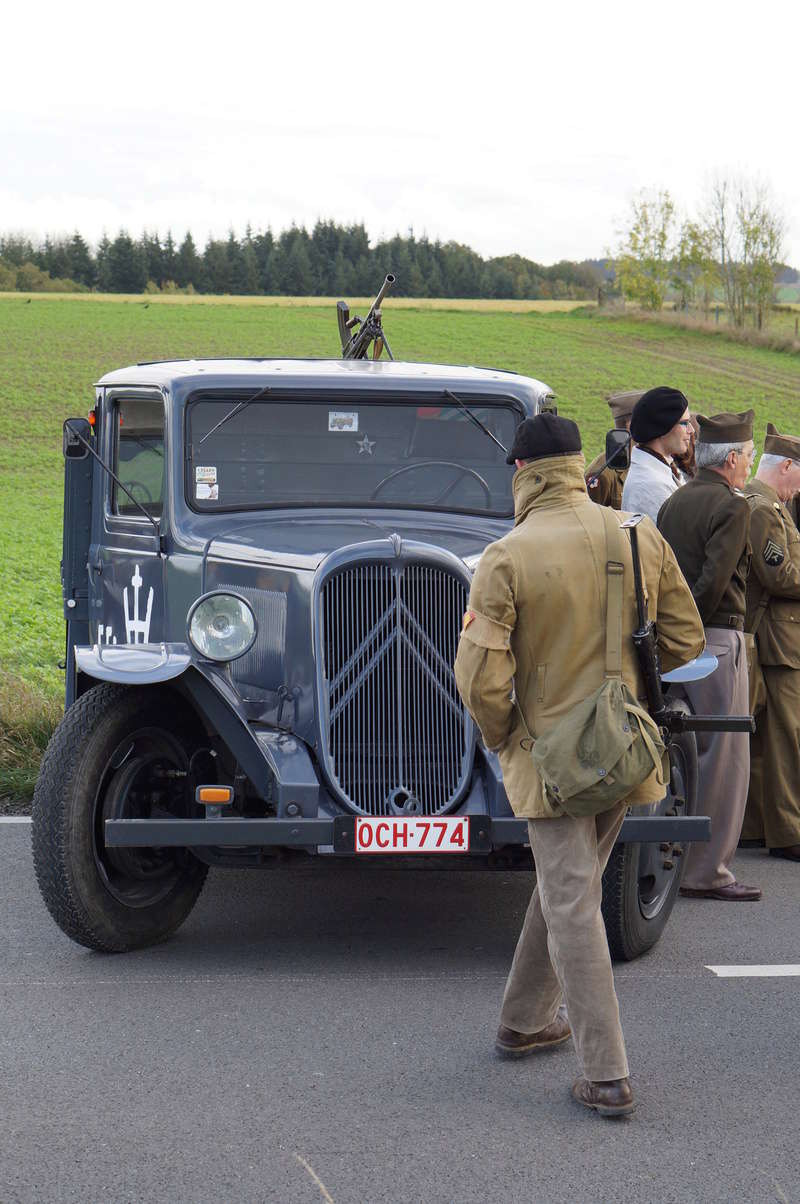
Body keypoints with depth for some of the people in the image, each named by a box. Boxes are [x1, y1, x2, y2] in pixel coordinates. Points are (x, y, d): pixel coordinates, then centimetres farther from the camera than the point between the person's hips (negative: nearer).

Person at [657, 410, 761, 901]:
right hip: (718, 637, -8)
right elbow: (714, 580, -18)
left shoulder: (674, 502, 12)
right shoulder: (733, 506, -11)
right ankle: (707, 871, -1)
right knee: (724, 757, -2)